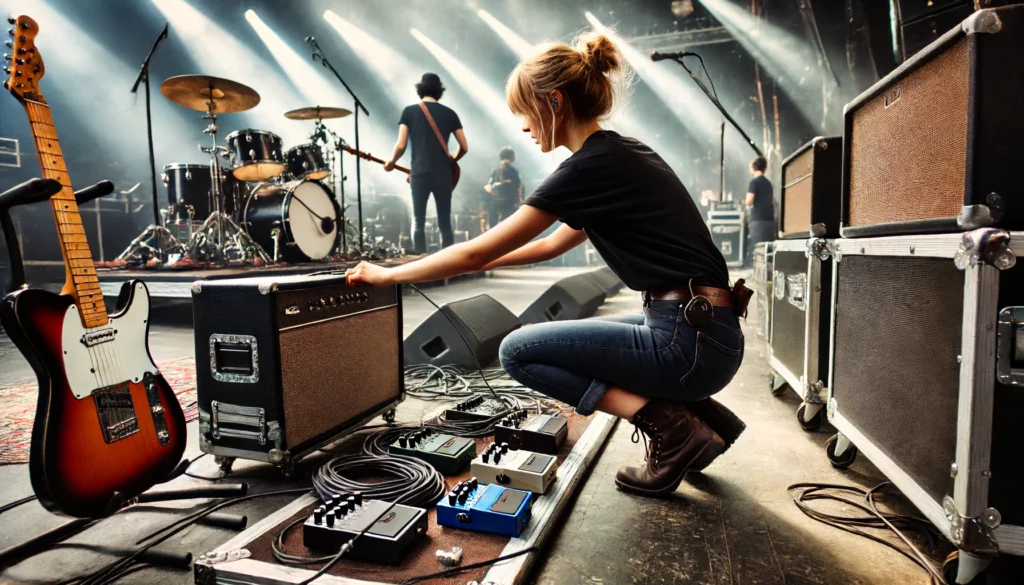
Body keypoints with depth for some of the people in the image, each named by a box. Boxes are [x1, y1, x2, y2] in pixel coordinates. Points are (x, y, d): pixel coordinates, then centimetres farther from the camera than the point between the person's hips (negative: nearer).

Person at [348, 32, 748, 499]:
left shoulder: (589, 167, -14)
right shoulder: (624, 154, 14)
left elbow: (476, 253, -10)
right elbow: (552, 244, 23)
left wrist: (387, 275, 4)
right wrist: (471, 265, 23)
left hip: (691, 341, -9)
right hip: (708, 334, 9)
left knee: (518, 352, 0)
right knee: (569, 340, 25)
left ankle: (671, 429, -3)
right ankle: (701, 413, 15)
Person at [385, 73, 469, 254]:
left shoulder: (409, 111, 4)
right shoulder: (450, 113, 9)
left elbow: (401, 145, -3)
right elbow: (464, 147, 7)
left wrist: (391, 162, 15)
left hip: (420, 174, -1)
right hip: (443, 175, 2)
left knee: (418, 223, 5)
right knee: (445, 224, 8)